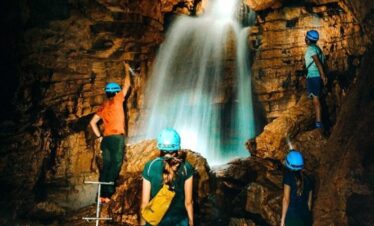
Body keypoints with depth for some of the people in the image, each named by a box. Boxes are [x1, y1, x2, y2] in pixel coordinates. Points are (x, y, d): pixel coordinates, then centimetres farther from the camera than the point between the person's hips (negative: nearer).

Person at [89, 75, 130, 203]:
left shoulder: (103, 106, 16)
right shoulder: (116, 100, 1)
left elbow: (92, 122, 16)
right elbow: (126, 86, 12)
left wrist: (99, 137, 15)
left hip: (106, 139, 6)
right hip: (117, 137, -6)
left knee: (106, 167, 6)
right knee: (115, 166, -7)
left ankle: (101, 194, 2)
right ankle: (106, 194, -14)